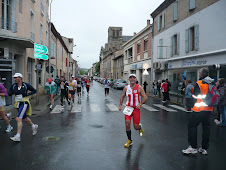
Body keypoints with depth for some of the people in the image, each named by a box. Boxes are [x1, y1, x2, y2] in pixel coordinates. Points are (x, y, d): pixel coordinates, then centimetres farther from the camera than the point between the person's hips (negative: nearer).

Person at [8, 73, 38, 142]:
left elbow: (34, 91, -1)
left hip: (24, 103, -6)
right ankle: (34, 126, 45)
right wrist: (13, 92, -16)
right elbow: (9, 93, 4)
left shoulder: (26, 85, -10)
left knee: (18, 119, -16)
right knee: (25, 118, 20)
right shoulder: (14, 86, 2)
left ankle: (18, 136, -12)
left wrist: (27, 94, -15)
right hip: (18, 104, 6)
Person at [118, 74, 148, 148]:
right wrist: (120, 105, 3)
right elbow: (122, 97, 16)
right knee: (127, 124, -8)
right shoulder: (126, 88, 4)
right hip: (128, 108, 2)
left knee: (136, 127, 0)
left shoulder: (139, 88, -5)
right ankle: (129, 141, 11)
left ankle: (140, 127, 39)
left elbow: (145, 97, -6)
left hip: (136, 108, -2)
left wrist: (140, 104, -19)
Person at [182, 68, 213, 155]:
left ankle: (193, 147, 5)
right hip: (209, 109, 7)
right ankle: (204, 148, 20)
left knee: (192, 126, 4)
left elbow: (195, 97, -10)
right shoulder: (212, 83, 5)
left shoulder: (199, 83, -13)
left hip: (199, 109, -7)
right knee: (206, 127, 12)